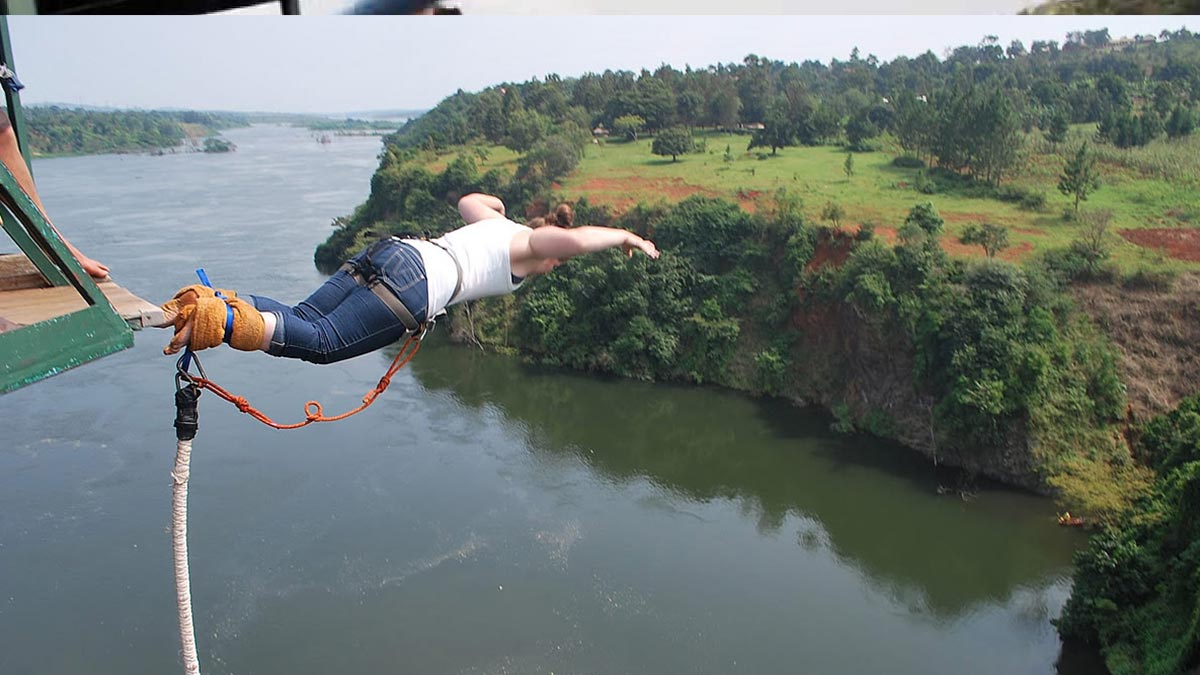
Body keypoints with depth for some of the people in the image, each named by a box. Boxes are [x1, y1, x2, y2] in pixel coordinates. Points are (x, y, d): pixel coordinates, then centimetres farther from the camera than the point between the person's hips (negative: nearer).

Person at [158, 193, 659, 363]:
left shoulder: (499, 223, 33)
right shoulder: (531, 246, 12)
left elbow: (467, 201, 55)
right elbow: (574, 240, -12)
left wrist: (498, 202, 76)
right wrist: (623, 236, 7)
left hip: (389, 250, 8)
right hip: (414, 281, -8)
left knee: (300, 318, -2)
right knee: (320, 343, -16)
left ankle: (214, 301, -20)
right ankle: (225, 321, -35)